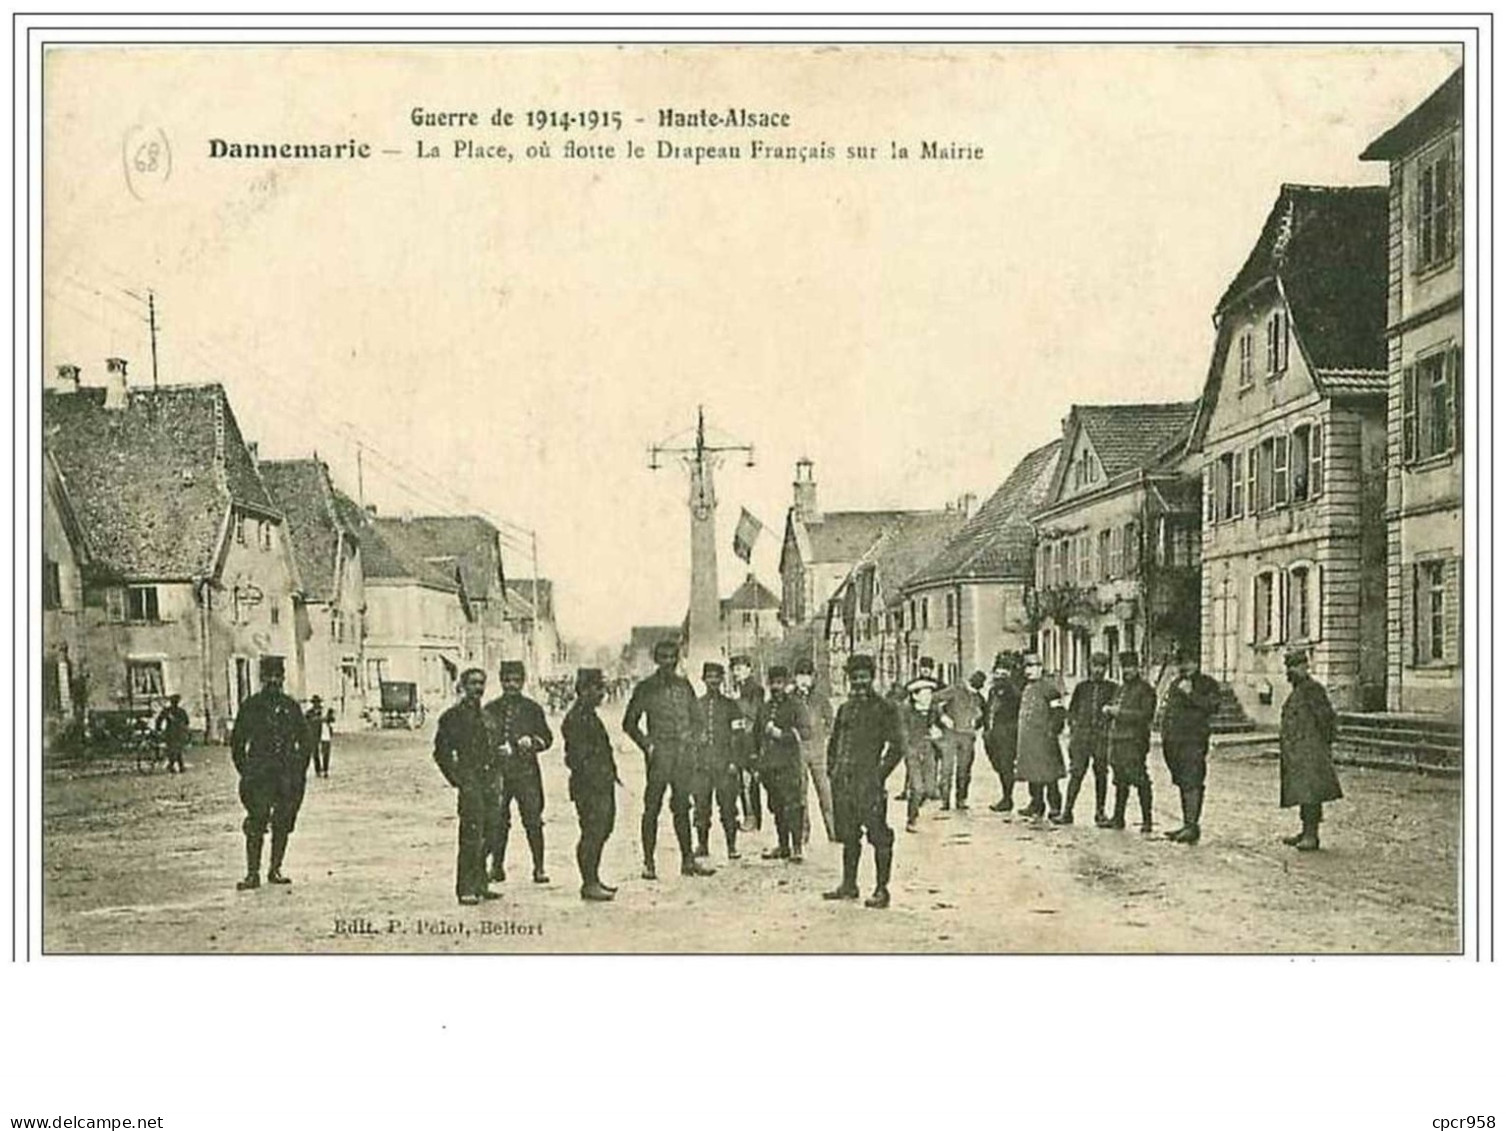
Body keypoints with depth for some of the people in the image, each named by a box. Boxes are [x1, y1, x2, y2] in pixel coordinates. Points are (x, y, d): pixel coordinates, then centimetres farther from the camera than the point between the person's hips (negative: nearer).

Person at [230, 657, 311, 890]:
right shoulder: (250, 706, 3)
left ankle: (275, 870, 15)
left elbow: (304, 740, 14)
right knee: (256, 825, -8)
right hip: (259, 774, -3)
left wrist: (300, 770, 6)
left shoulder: (291, 706, 9)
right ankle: (253, 873, -5)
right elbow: (237, 742, 7)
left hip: (287, 774, 3)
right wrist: (245, 771, 0)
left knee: (283, 825, 5)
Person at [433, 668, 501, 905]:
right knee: (471, 837, -10)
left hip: (489, 781, 7)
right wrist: (457, 779, -9)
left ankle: (480, 885, 18)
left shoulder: (486, 715, 18)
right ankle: (466, 889, -5)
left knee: (487, 837, 9)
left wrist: (494, 775, 15)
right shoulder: (453, 715, -3)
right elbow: (441, 752, -4)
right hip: (470, 782, -7)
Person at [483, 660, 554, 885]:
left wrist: (532, 741, -9)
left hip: (527, 772, -1)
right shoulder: (490, 710, 9)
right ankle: (497, 866, 13)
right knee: (497, 822, 1)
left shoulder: (532, 709, 9)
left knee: (533, 821, -4)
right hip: (498, 772, 1)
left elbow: (547, 738, 10)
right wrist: (496, 749, -8)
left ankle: (539, 868, 1)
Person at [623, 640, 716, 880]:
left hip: (684, 754, 4)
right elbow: (629, 722, 3)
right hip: (659, 754, -4)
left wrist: (691, 742, 6)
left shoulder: (684, 685, 12)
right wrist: (646, 745, -8)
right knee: (652, 809, -3)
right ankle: (649, 863, 2)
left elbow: (694, 717, 20)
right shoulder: (646, 687, 1)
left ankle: (688, 860, 14)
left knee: (682, 808, 9)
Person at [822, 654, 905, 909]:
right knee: (848, 836, 14)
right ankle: (849, 885, 24)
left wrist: (880, 775, -10)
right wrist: (832, 770, 12)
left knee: (879, 837, -2)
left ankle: (881, 890, 4)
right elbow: (833, 742, 24)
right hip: (843, 782, 6)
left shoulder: (884, 708, -2)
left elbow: (896, 747, -5)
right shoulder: (845, 708, 16)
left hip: (869, 782, -6)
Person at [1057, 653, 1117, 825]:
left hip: (1102, 737, -1)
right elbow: (1071, 710, 17)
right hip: (1081, 737, 1)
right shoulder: (1081, 687, 13)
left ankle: (1100, 812, 16)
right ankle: (1067, 811, -3)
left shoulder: (1113, 688, 7)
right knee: (1076, 773, -4)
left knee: (1101, 774, 5)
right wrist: (1073, 725, 5)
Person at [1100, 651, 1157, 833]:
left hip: (1135, 740, -7)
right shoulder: (1121, 688, 20)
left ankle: (1146, 820, -4)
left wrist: (1121, 712, -17)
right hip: (1116, 738, 8)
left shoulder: (1145, 689, -4)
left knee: (1140, 780, -8)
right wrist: (1109, 710, 3)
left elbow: (1147, 714, -14)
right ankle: (1118, 818, 19)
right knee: (1120, 781, 12)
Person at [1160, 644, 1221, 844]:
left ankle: (1193, 825, -13)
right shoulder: (1174, 685, 22)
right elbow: (1167, 709, 33)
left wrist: (1191, 693, -17)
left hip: (1193, 740, -7)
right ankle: (1187, 825, 15)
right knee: (1183, 784, 11)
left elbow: (1212, 706, -13)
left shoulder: (1207, 684, 2)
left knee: (1192, 783, -13)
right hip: (1173, 741, 7)